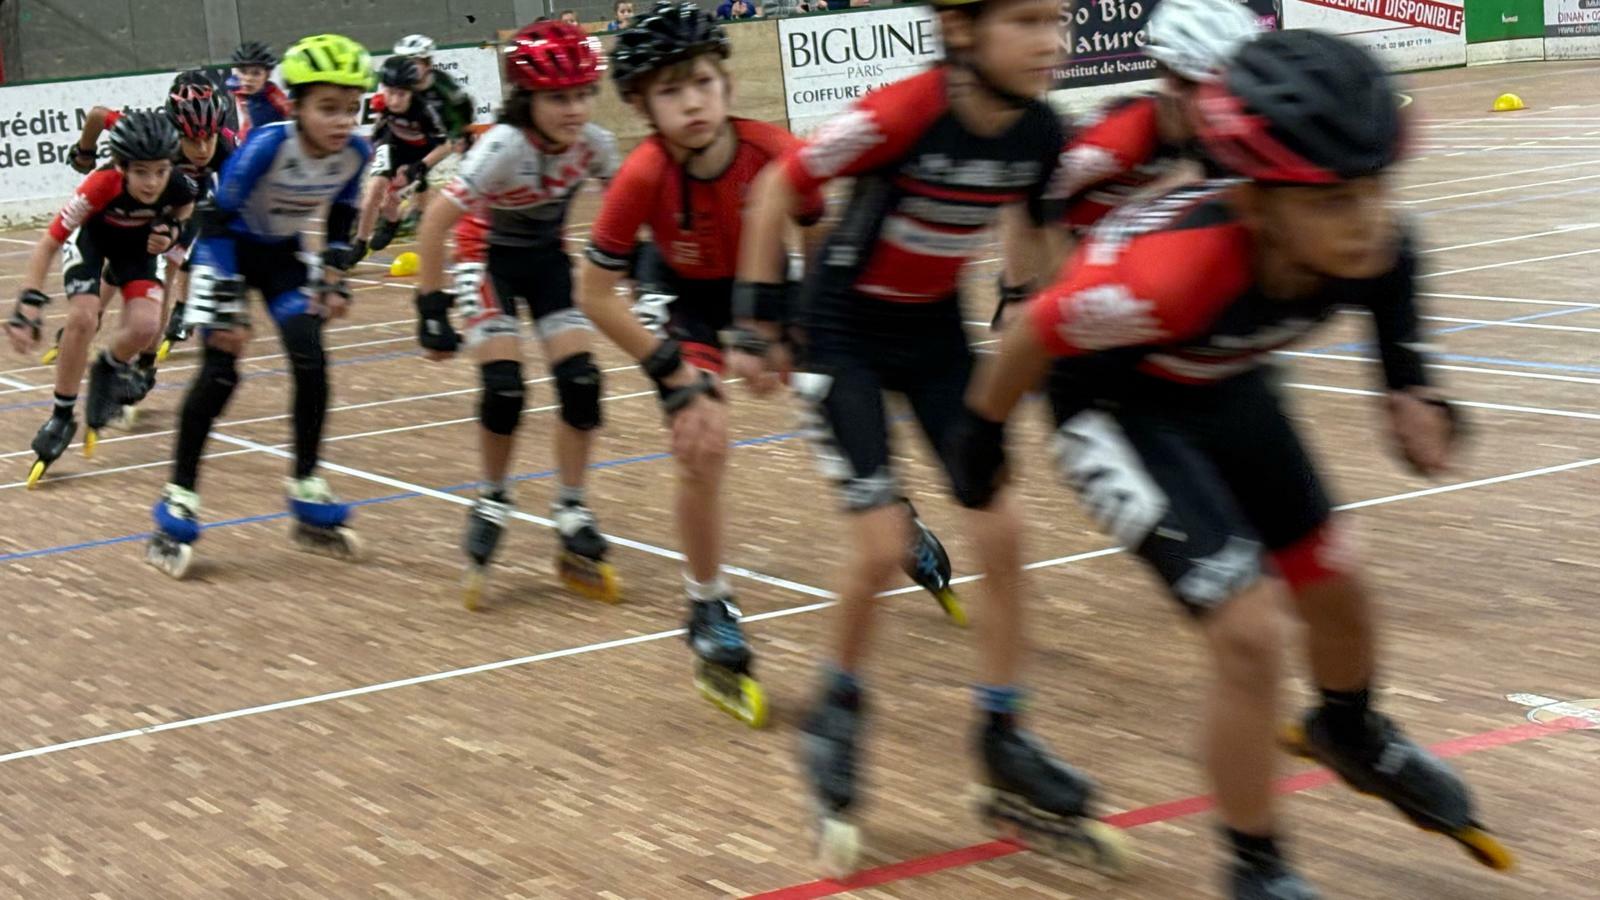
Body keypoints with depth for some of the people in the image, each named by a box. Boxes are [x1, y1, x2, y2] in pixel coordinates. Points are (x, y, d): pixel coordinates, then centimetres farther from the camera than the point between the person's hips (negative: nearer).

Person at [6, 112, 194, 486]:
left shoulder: (178, 187, -32)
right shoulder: (101, 186, -39)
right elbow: (47, 244, -33)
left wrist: (171, 231, -22)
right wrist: (28, 306, -40)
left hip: (139, 244, 2)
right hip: (90, 238, -2)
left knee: (146, 326, -21)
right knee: (82, 318, -25)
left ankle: (109, 368, 16)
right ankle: (61, 417, -6)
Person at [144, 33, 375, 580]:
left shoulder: (355, 153, -18)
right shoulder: (267, 145, -33)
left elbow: (341, 218, 3)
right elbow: (217, 221, -25)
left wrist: (334, 280, -3)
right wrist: (227, 308, -26)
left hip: (283, 254, 5)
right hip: (230, 248, -4)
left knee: (311, 361, -9)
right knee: (220, 370, -15)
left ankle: (309, 504, 6)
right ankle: (177, 508, -5)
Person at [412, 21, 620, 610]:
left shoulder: (595, 145, -20)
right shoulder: (502, 149, -32)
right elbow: (435, 223, -27)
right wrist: (431, 308, -25)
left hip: (548, 256, 4)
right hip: (490, 256, -4)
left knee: (581, 380, -9)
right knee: (504, 386, -16)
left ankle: (572, 520, 4)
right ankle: (492, 505, 8)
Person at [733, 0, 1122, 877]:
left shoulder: (1041, 131, -14)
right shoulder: (900, 115, -29)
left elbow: (1047, 231, 6)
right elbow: (776, 186, -17)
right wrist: (759, 318, -14)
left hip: (937, 330, 5)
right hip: (846, 332, -5)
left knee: (1001, 534, -1)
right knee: (882, 546, -12)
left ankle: (1005, 752, 12)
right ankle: (838, 715, 16)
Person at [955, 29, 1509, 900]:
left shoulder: (1368, 239, -28)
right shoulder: (1171, 273, -44)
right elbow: (1034, 331, -25)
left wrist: (1409, 386, -1)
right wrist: (982, 435, -9)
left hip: (1228, 389, 6)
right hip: (1118, 405, -6)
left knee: (1334, 585, 18)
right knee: (1250, 629, -16)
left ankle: (1351, 734, 53)